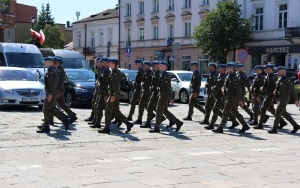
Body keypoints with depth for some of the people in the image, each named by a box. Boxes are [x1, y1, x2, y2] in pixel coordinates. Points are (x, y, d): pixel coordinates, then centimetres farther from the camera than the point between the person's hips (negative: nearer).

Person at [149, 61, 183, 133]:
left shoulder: (166, 75, -15)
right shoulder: (162, 75, 14)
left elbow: (168, 86, -20)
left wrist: (170, 97, -24)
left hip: (165, 95, -10)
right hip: (162, 95, 10)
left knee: (159, 110, -7)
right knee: (164, 110, 15)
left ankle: (157, 128, -3)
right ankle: (178, 122, 23)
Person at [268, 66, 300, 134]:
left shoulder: (288, 80, -15)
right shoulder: (279, 79, 10)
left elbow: (292, 90, -18)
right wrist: (275, 91, 3)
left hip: (284, 99, -9)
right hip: (280, 98, 9)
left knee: (277, 113, -8)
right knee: (284, 113, 15)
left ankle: (274, 129, -1)